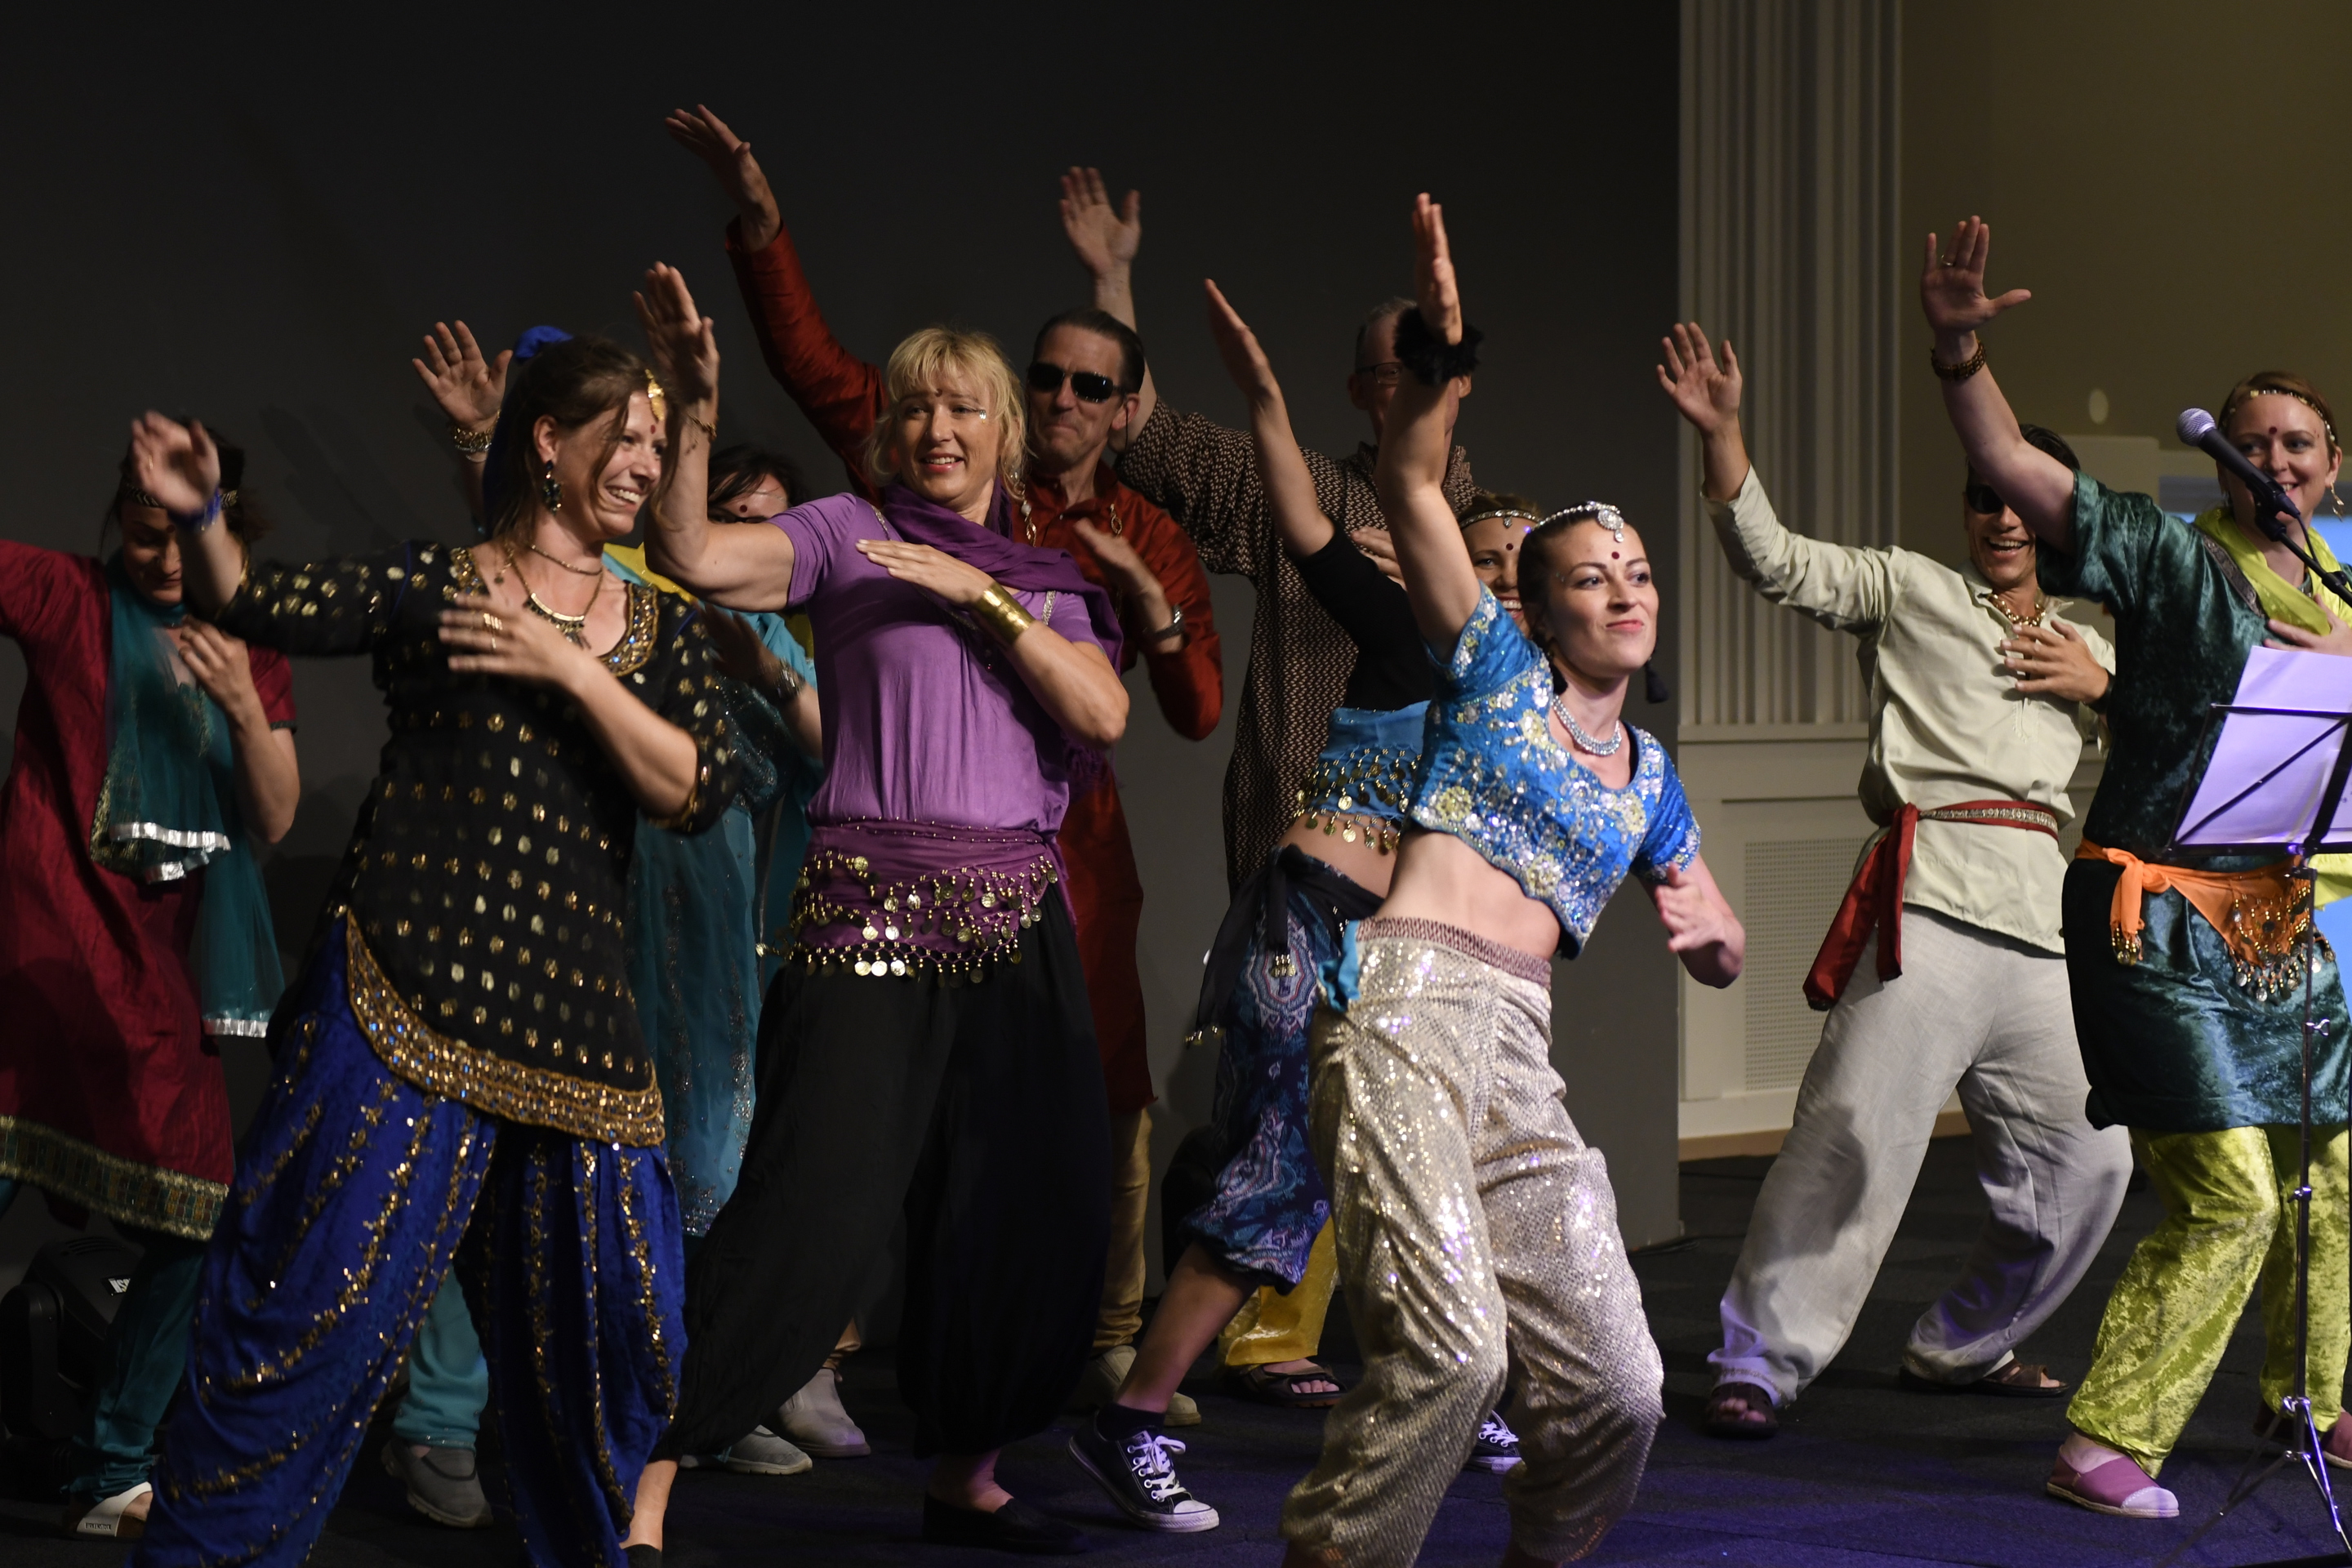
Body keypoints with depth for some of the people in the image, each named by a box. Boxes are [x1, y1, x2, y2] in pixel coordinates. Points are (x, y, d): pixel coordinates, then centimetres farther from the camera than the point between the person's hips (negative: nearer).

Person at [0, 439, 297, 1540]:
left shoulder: (254, 651, 13)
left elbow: (276, 821, 6)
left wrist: (245, 707, -11)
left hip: (165, 964, 5)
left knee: (194, 1225, 2)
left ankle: (113, 1476, 12)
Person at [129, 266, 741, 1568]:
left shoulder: (660, 628, 14)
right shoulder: (433, 583, 5)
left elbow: (698, 791, 1)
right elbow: (259, 607, 2)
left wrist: (572, 669, -9)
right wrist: (198, 517, -17)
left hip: (572, 1009, 4)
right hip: (407, 994, -4)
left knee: (607, 1324, 9)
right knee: (318, 1297, -9)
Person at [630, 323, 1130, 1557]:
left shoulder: (1050, 583, 17)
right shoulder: (849, 536, 6)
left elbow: (1103, 715, 0)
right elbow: (697, 560, -10)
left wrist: (980, 597, -6)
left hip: (1017, 921, 5)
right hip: (873, 908, -5)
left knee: (1035, 1207, 5)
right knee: (813, 1209, -14)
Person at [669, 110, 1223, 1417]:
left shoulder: (1152, 542, 10)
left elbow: (1199, 714, 5)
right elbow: (816, 363, -1)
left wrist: (1150, 604, -11)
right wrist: (759, 217, -11)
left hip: (1067, 836, 2)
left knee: (1109, 1098, 2)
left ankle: (1110, 1345, 16)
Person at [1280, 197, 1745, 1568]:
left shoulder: (1649, 776, 25)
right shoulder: (1494, 664, 12)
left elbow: (1723, 955, 32)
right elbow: (1411, 484, 0)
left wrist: (1714, 931, 7)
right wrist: (1444, 353, -16)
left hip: (1518, 1048, 6)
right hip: (1406, 1003, -6)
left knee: (1616, 1386, -5)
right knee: (1451, 1345, -24)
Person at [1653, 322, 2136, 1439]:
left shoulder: (2085, 650, 27)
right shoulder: (1910, 591, 13)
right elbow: (1776, 562, 1)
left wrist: (2104, 687, 8)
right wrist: (1721, 432, -12)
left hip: (2043, 919, 6)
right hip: (1932, 894, -6)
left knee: (2084, 1157, 8)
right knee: (1858, 1129, -17)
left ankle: (1962, 1345, 25)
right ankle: (1760, 1360, -14)